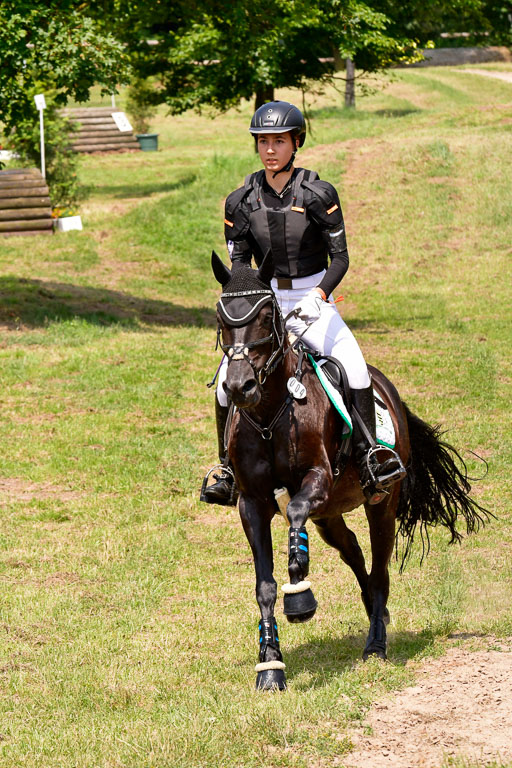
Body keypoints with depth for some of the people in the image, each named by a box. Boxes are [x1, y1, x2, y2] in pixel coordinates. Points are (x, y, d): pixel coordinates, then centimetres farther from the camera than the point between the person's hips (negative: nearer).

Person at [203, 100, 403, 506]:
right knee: (228, 375, -17)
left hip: (313, 301, -2)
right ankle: (228, 469, -1)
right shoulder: (241, 201, 0)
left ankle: (368, 461, -22)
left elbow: (340, 258, -8)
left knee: (352, 365, -27)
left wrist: (320, 295, -26)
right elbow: (238, 264, 4)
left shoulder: (319, 194, -8)